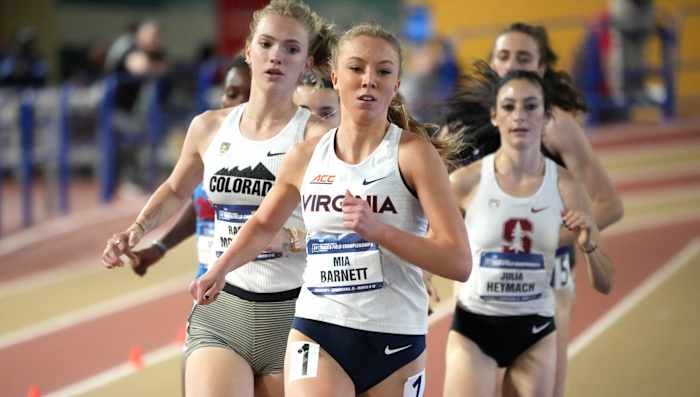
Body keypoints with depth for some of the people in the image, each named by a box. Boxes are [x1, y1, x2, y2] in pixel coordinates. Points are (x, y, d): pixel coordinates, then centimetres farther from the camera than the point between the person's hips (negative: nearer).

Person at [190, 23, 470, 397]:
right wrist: (219, 269, 13)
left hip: (395, 344, -1)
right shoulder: (305, 157, 5)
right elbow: (264, 223, 27)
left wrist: (378, 229, -24)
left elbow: (457, 262, -14)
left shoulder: (413, 153, -7)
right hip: (317, 336, 1)